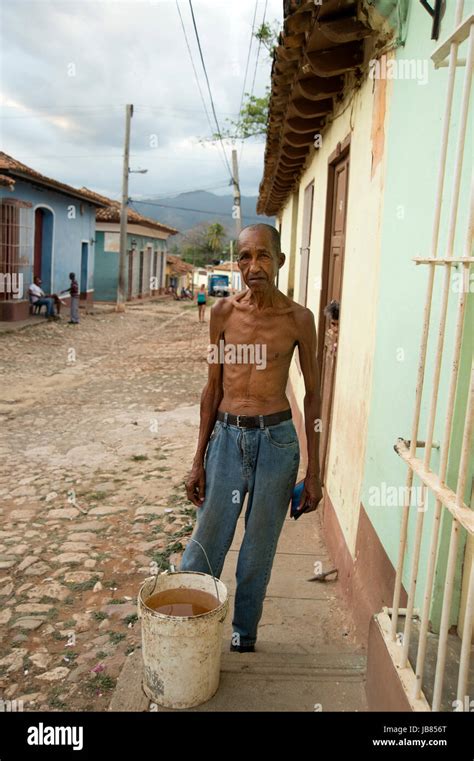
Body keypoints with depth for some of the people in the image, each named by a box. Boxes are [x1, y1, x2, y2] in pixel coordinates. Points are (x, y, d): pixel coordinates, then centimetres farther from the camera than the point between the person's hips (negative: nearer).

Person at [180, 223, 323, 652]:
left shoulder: (298, 319, -5)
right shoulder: (223, 312, 0)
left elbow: (312, 394, 1)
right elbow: (213, 387, 6)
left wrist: (313, 472, 0)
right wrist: (198, 461, 6)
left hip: (276, 440, -1)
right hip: (227, 437, 1)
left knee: (259, 550, 13)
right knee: (206, 545, 10)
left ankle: (243, 634, 36)